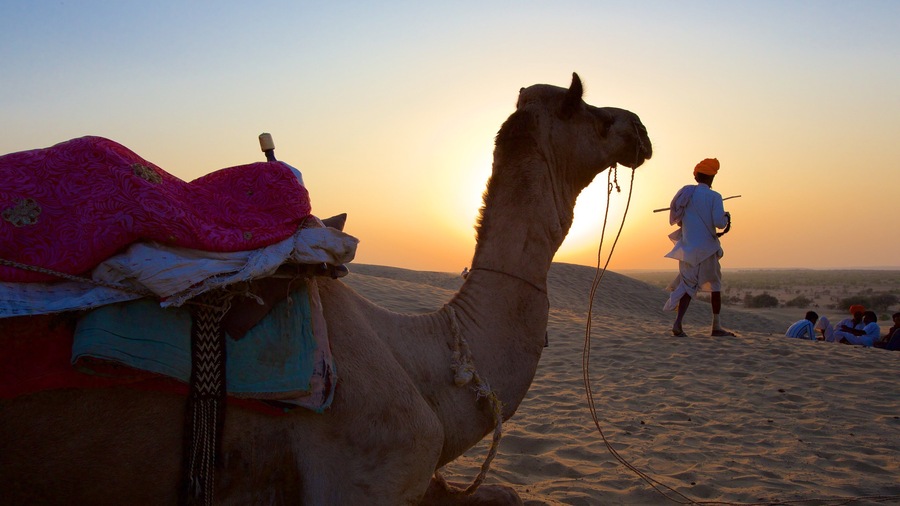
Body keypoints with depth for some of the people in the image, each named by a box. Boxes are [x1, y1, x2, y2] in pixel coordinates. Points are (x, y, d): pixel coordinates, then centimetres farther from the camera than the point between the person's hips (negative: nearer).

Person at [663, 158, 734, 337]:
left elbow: (678, 220, 12)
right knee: (715, 285, 10)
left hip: (687, 247, 5)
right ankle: (716, 326, 16)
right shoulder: (713, 197, -10)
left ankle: (678, 323, -7)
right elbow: (719, 223, -18)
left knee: (688, 285, 8)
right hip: (706, 248, -5)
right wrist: (726, 218, 4)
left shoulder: (684, 193, 7)